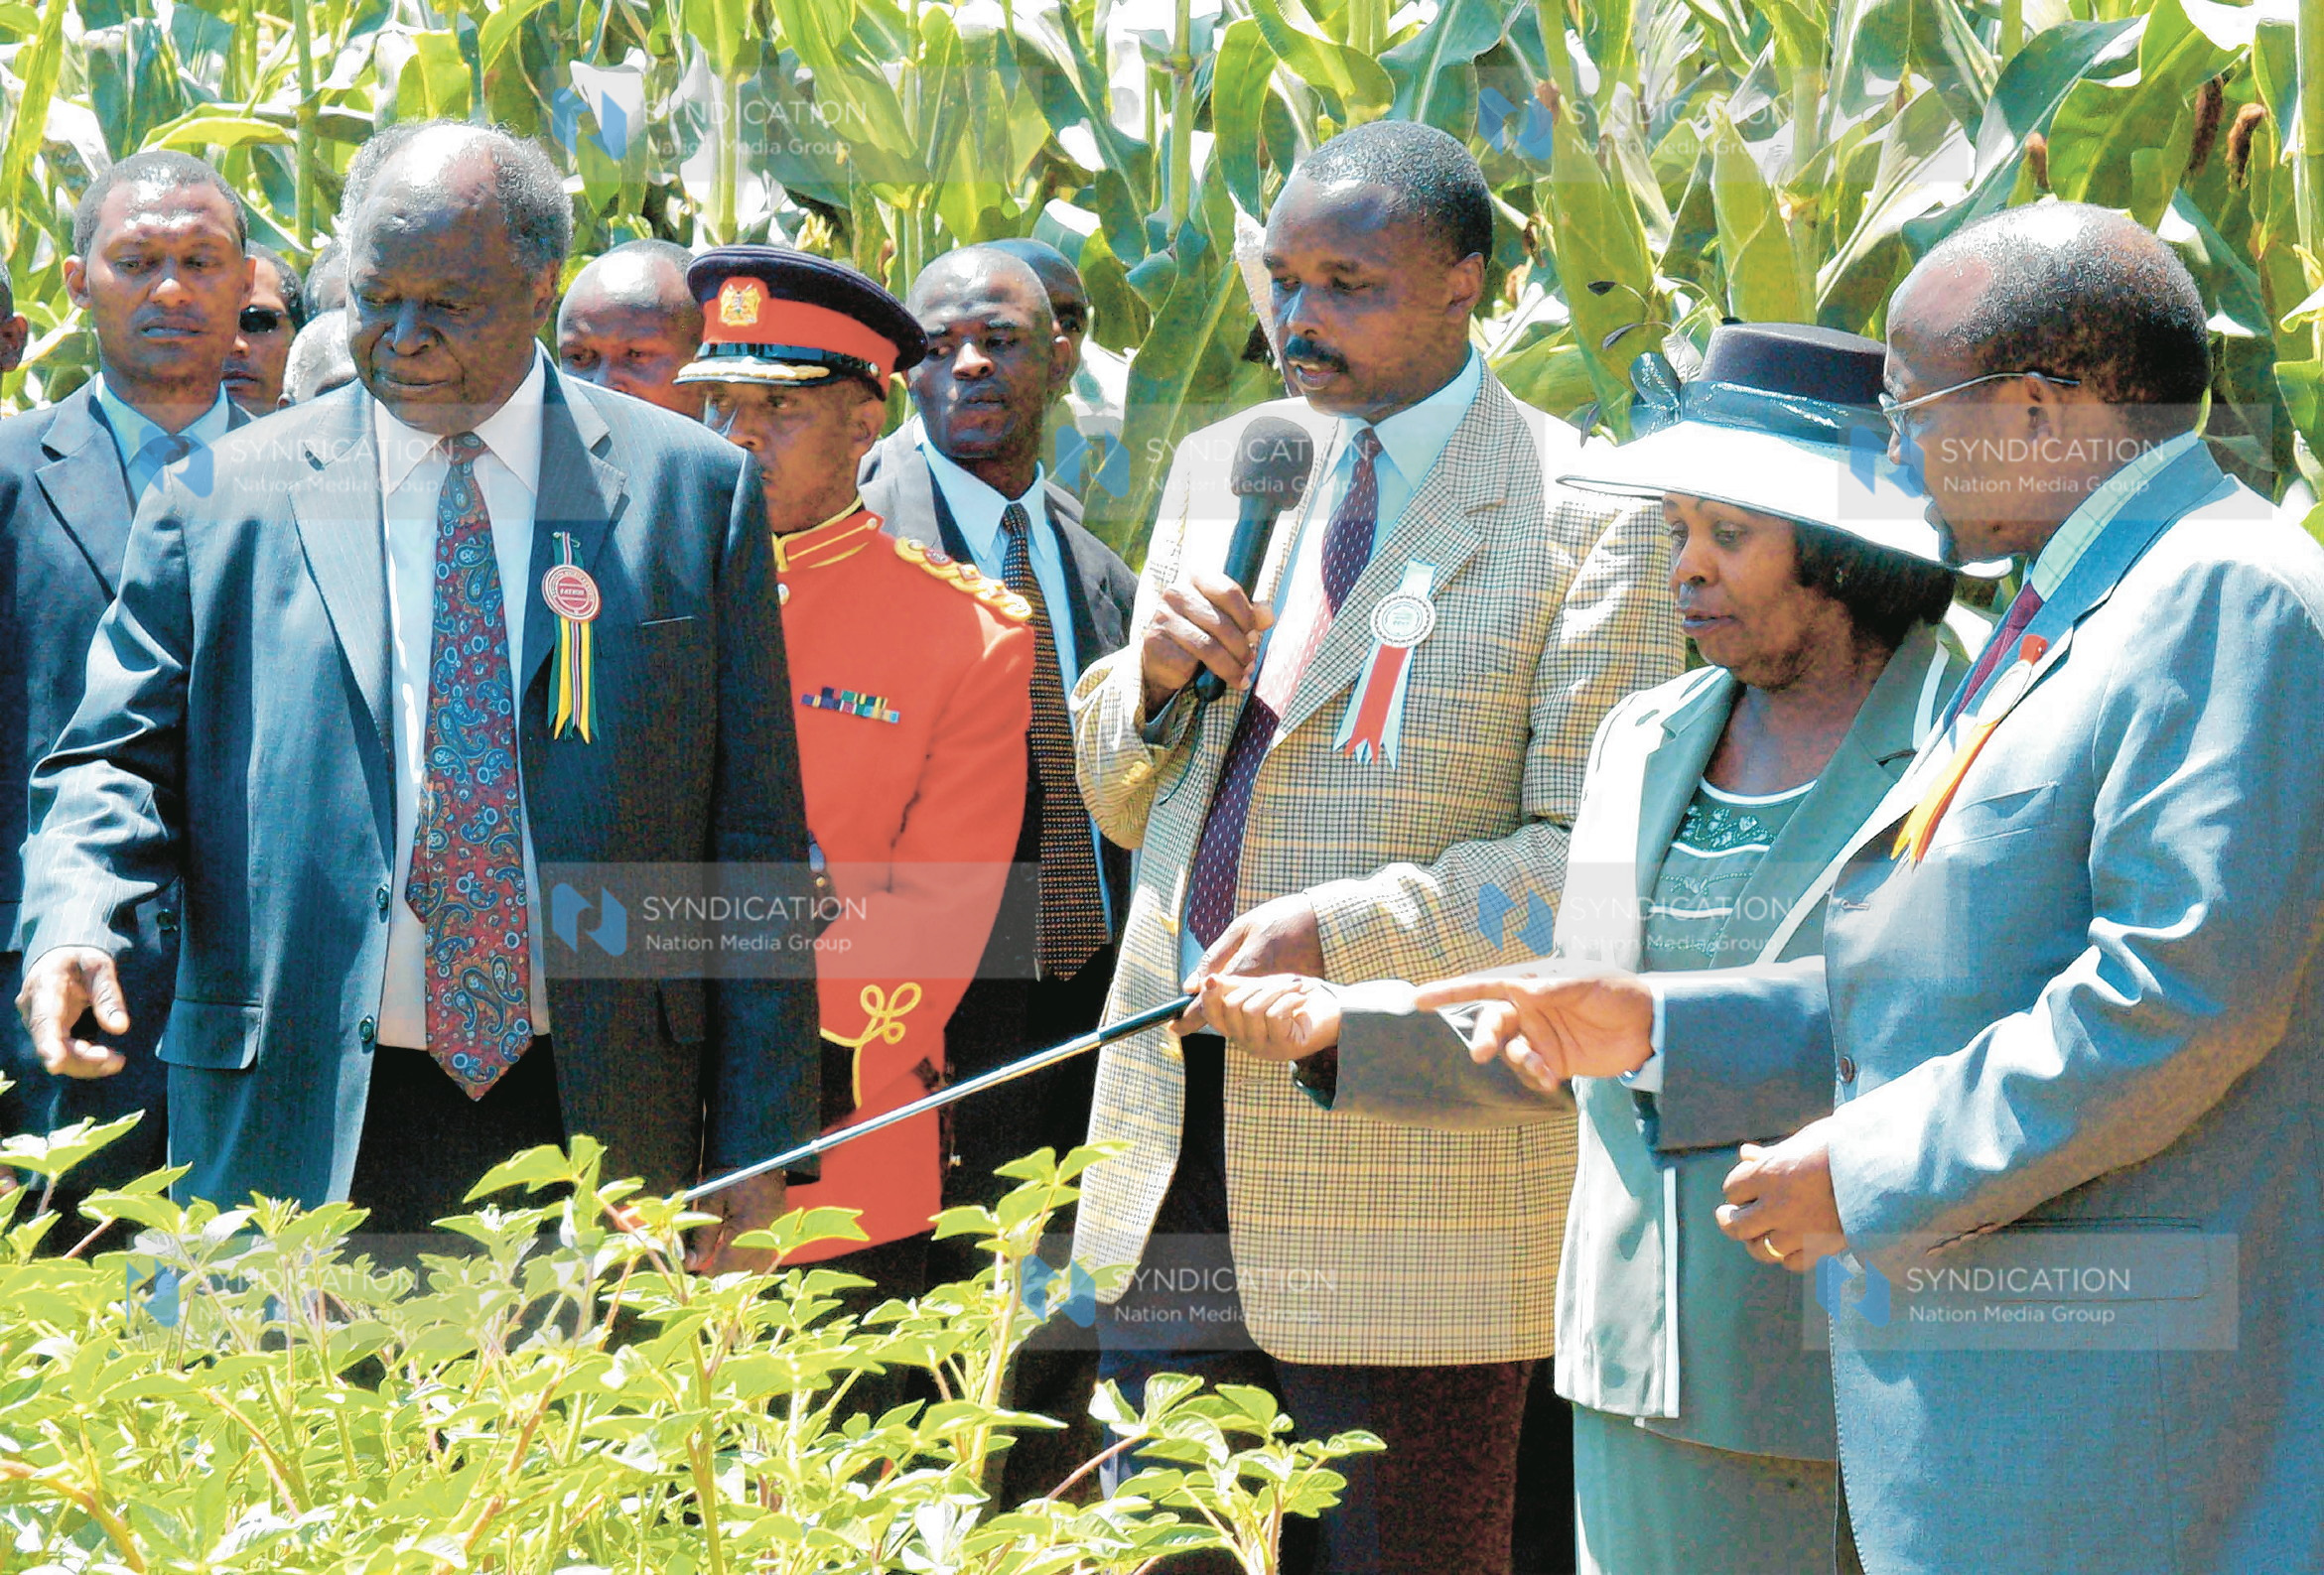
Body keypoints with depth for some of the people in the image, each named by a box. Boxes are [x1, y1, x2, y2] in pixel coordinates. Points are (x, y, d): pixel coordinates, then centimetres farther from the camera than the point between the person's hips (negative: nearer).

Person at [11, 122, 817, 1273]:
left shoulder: (689, 489, 6)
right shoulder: (226, 498, 6)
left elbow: (754, 835, 6)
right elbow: (123, 758, 8)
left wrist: (755, 1145, 2)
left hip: (595, 1125, 0)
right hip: (309, 1131, 0)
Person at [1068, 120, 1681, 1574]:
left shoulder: (1587, 520, -6)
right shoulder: (1218, 471, 14)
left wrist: (1347, 932, -21)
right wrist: (1156, 675, -3)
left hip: (1412, 1165, -6)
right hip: (1176, 1129, 6)